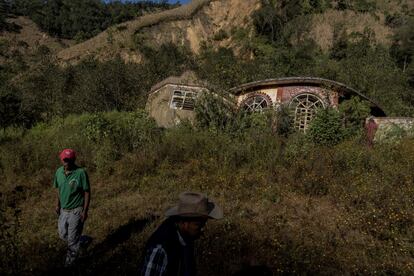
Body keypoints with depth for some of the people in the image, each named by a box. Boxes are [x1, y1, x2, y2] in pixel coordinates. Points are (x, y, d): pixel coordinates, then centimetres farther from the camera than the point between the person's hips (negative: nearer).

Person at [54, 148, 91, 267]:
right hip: (63, 209, 6)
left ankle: (71, 259, 32)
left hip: (76, 210, -6)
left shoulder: (81, 173, -23)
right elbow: (59, 189, 12)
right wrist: (58, 204, 12)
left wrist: (85, 211, -15)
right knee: (62, 234, 21)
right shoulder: (59, 171, -4)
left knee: (73, 237, 9)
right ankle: (77, 241, 50)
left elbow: (87, 192, -16)